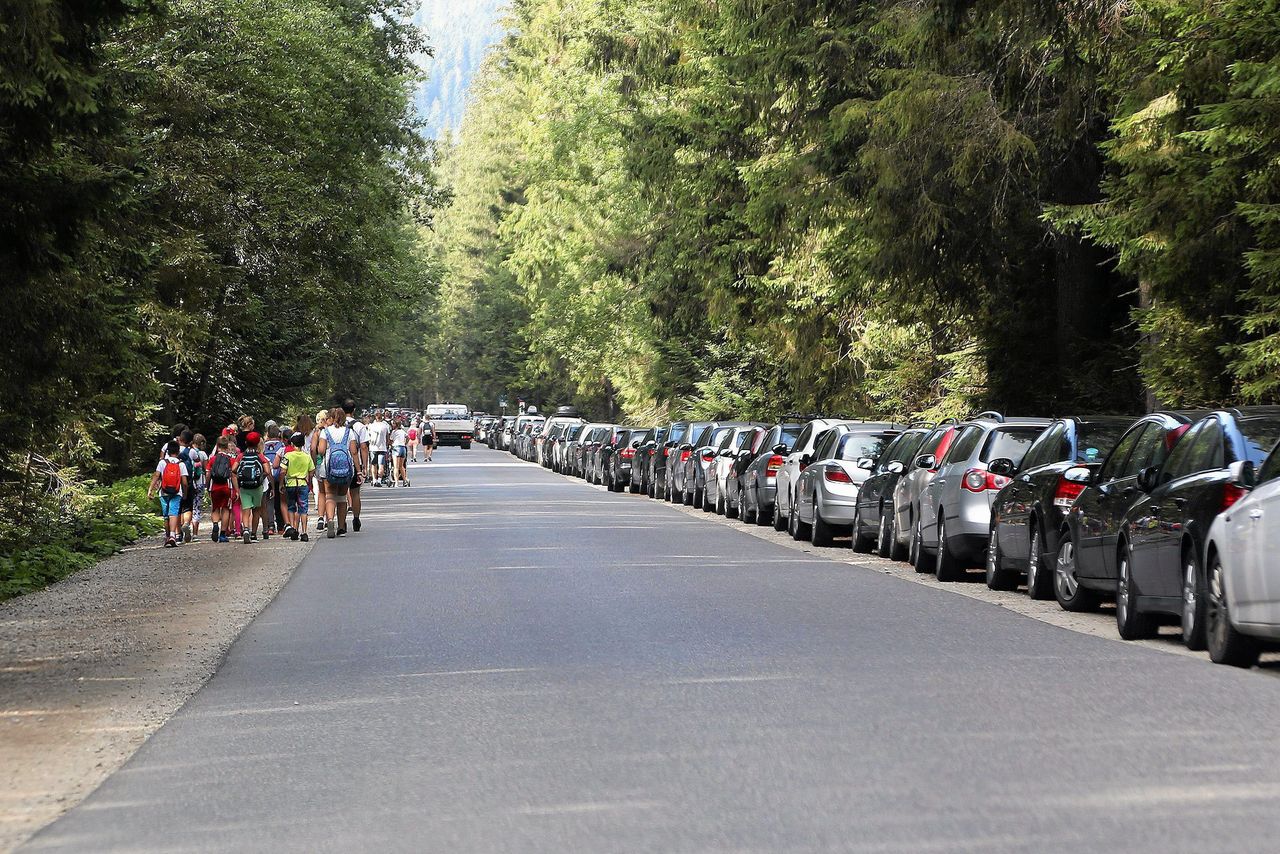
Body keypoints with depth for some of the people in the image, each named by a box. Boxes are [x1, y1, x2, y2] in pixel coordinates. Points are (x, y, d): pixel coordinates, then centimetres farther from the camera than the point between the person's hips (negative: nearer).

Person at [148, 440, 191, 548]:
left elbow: (156, 476, -5)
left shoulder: (162, 462, 2)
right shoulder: (181, 464, 1)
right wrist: (185, 494, 12)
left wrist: (150, 490, -5)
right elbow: (185, 482, -2)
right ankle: (172, 536, -29)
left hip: (164, 493, 1)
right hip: (177, 494, -1)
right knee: (174, 514, -10)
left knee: (166, 516, 13)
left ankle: (167, 537, 23)